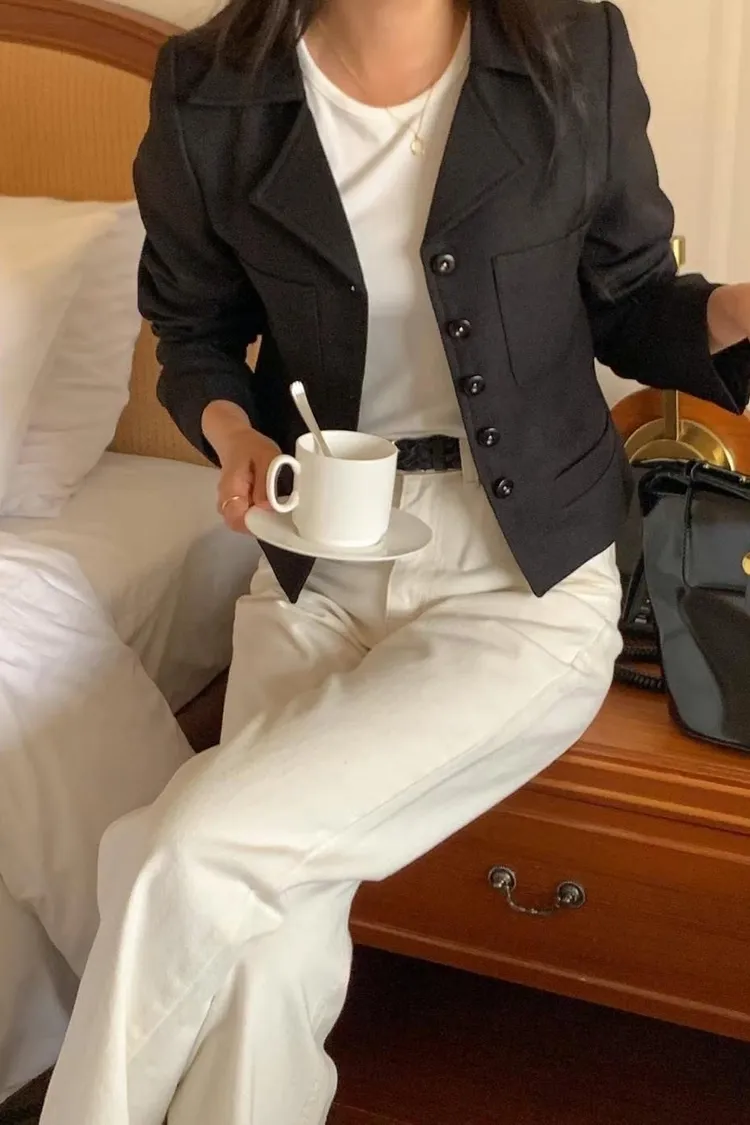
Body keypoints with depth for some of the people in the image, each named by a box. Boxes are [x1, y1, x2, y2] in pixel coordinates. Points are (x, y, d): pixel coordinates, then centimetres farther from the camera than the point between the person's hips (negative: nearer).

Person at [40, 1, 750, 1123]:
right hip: (316, 563, 3)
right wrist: (230, 428, -9)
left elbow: (627, 301, 6)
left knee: (187, 856, -19)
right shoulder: (210, 91, -1)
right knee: (266, 955, -18)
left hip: (525, 579, -2)